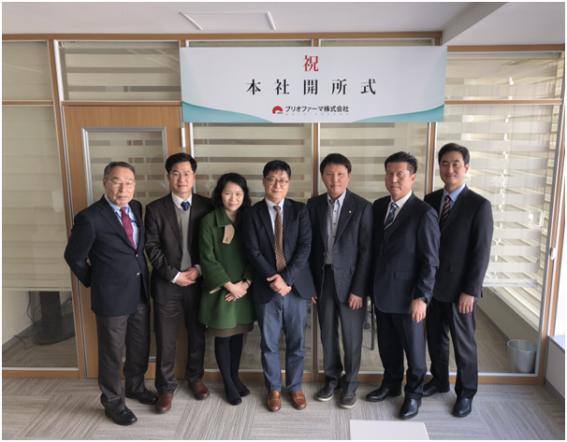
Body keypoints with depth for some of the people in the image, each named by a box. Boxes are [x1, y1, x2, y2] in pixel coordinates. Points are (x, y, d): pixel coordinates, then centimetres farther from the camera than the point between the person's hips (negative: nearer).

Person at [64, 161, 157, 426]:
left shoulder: (136, 208, 0)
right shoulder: (90, 218, -19)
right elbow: (74, 256, -6)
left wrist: (142, 280, 10)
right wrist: (94, 282, 2)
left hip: (140, 293, 6)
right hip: (112, 297, -6)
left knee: (141, 346, 21)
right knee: (112, 353, 12)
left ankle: (135, 386, 45)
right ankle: (113, 402, 34)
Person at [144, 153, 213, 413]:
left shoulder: (206, 206, 0)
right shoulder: (155, 209, -2)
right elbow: (152, 247, -5)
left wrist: (199, 269, -11)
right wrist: (173, 275, -12)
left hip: (198, 281, 1)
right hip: (167, 283, -1)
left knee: (197, 334, 15)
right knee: (165, 340, 6)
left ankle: (195, 377, 36)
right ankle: (166, 387, 24)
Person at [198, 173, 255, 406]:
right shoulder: (209, 221, -8)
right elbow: (207, 258, -11)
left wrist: (245, 283, -8)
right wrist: (229, 285, -13)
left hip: (244, 289, 3)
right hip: (219, 290, -3)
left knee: (238, 334, 14)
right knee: (223, 337, 7)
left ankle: (235, 377, 33)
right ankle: (228, 384, 24)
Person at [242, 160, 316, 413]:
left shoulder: (300, 210, 1)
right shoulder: (252, 213, 0)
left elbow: (305, 247, -7)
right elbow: (253, 252, -7)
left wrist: (287, 278, -16)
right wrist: (274, 279, -17)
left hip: (296, 286, 1)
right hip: (266, 288, 0)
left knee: (296, 342, 13)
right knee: (269, 344, 11)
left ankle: (295, 387, 32)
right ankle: (274, 389, 31)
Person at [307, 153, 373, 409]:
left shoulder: (362, 207, -9)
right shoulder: (313, 205, 1)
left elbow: (366, 251, -10)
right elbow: (310, 246, 4)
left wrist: (359, 289, -12)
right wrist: (309, 282, 1)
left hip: (349, 280, -3)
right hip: (322, 279, 3)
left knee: (351, 336, 10)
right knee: (327, 333, 15)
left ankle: (350, 384, 30)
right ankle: (331, 379, 34)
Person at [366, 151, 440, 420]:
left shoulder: (424, 213, -15)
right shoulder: (378, 206, 4)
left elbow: (430, 261, -14)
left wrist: (421, 297, -17)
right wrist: (370, 285, 9)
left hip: (407, 295, -5)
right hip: (381, 292, 6)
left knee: (413, 348, 13)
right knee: (387, 345, 20)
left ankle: (413, 393, 33)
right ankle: (391, 384, 41)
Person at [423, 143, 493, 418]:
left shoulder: (479, 205, -11)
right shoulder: (430, 200, 4)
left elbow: (481, 252, -13)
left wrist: (470, 291, -15)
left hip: (459, 288, -4)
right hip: (431, 284, 5)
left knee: (463, 342, 9)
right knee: (435, 337, 16)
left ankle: (465, 392, 27)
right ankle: (439, 380, 36)